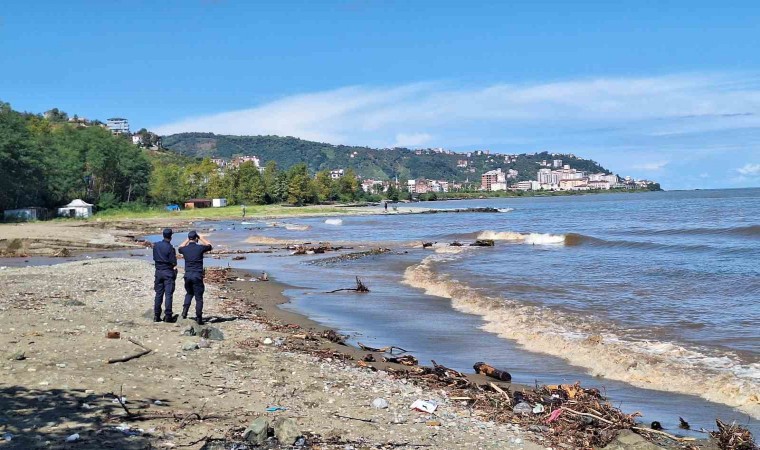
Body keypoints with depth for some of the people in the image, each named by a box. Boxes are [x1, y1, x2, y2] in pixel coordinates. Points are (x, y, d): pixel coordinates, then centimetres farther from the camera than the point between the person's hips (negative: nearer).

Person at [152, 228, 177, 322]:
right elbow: (174, 263, -14)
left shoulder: (156, 245, 2)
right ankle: (168, 316, -3)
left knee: (158, 294, 10)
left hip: (158, 271, 5)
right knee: (168, 294, -2)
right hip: (168, 272, -5)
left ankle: (156, 316, 12)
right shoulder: (170, 247, -16)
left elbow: (154, 258, 11)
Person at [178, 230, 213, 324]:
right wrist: (201, 238, 19)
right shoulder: (200, 248, -8)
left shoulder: (184, 249, 1)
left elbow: (180, 248, 27)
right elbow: (209, 246, 13)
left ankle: (185, 310, 9)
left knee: (189, 293, 26)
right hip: (197, 276, -3)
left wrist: (187, 240, 28)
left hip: (187, 275, 4)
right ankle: (199, 318, 1)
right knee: (199, 297, 2)